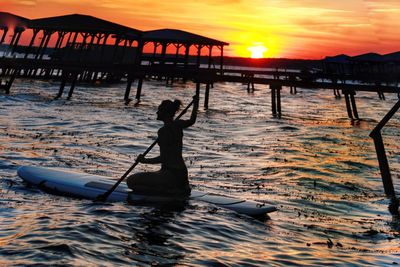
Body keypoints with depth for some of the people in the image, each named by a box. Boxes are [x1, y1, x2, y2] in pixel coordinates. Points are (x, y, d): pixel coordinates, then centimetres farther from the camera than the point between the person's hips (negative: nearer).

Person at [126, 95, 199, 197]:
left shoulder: (163, 131, -18)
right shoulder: (178, 125, 4)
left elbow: (163, 159, -22)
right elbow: (192, 121, 27)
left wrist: (145, 161, -10)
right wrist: (196, 104, 39)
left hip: (170, 175, -9)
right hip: (182, 173, 9)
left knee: (131, 181, -7)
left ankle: (171, 191, -10)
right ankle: (181, 188, 11)